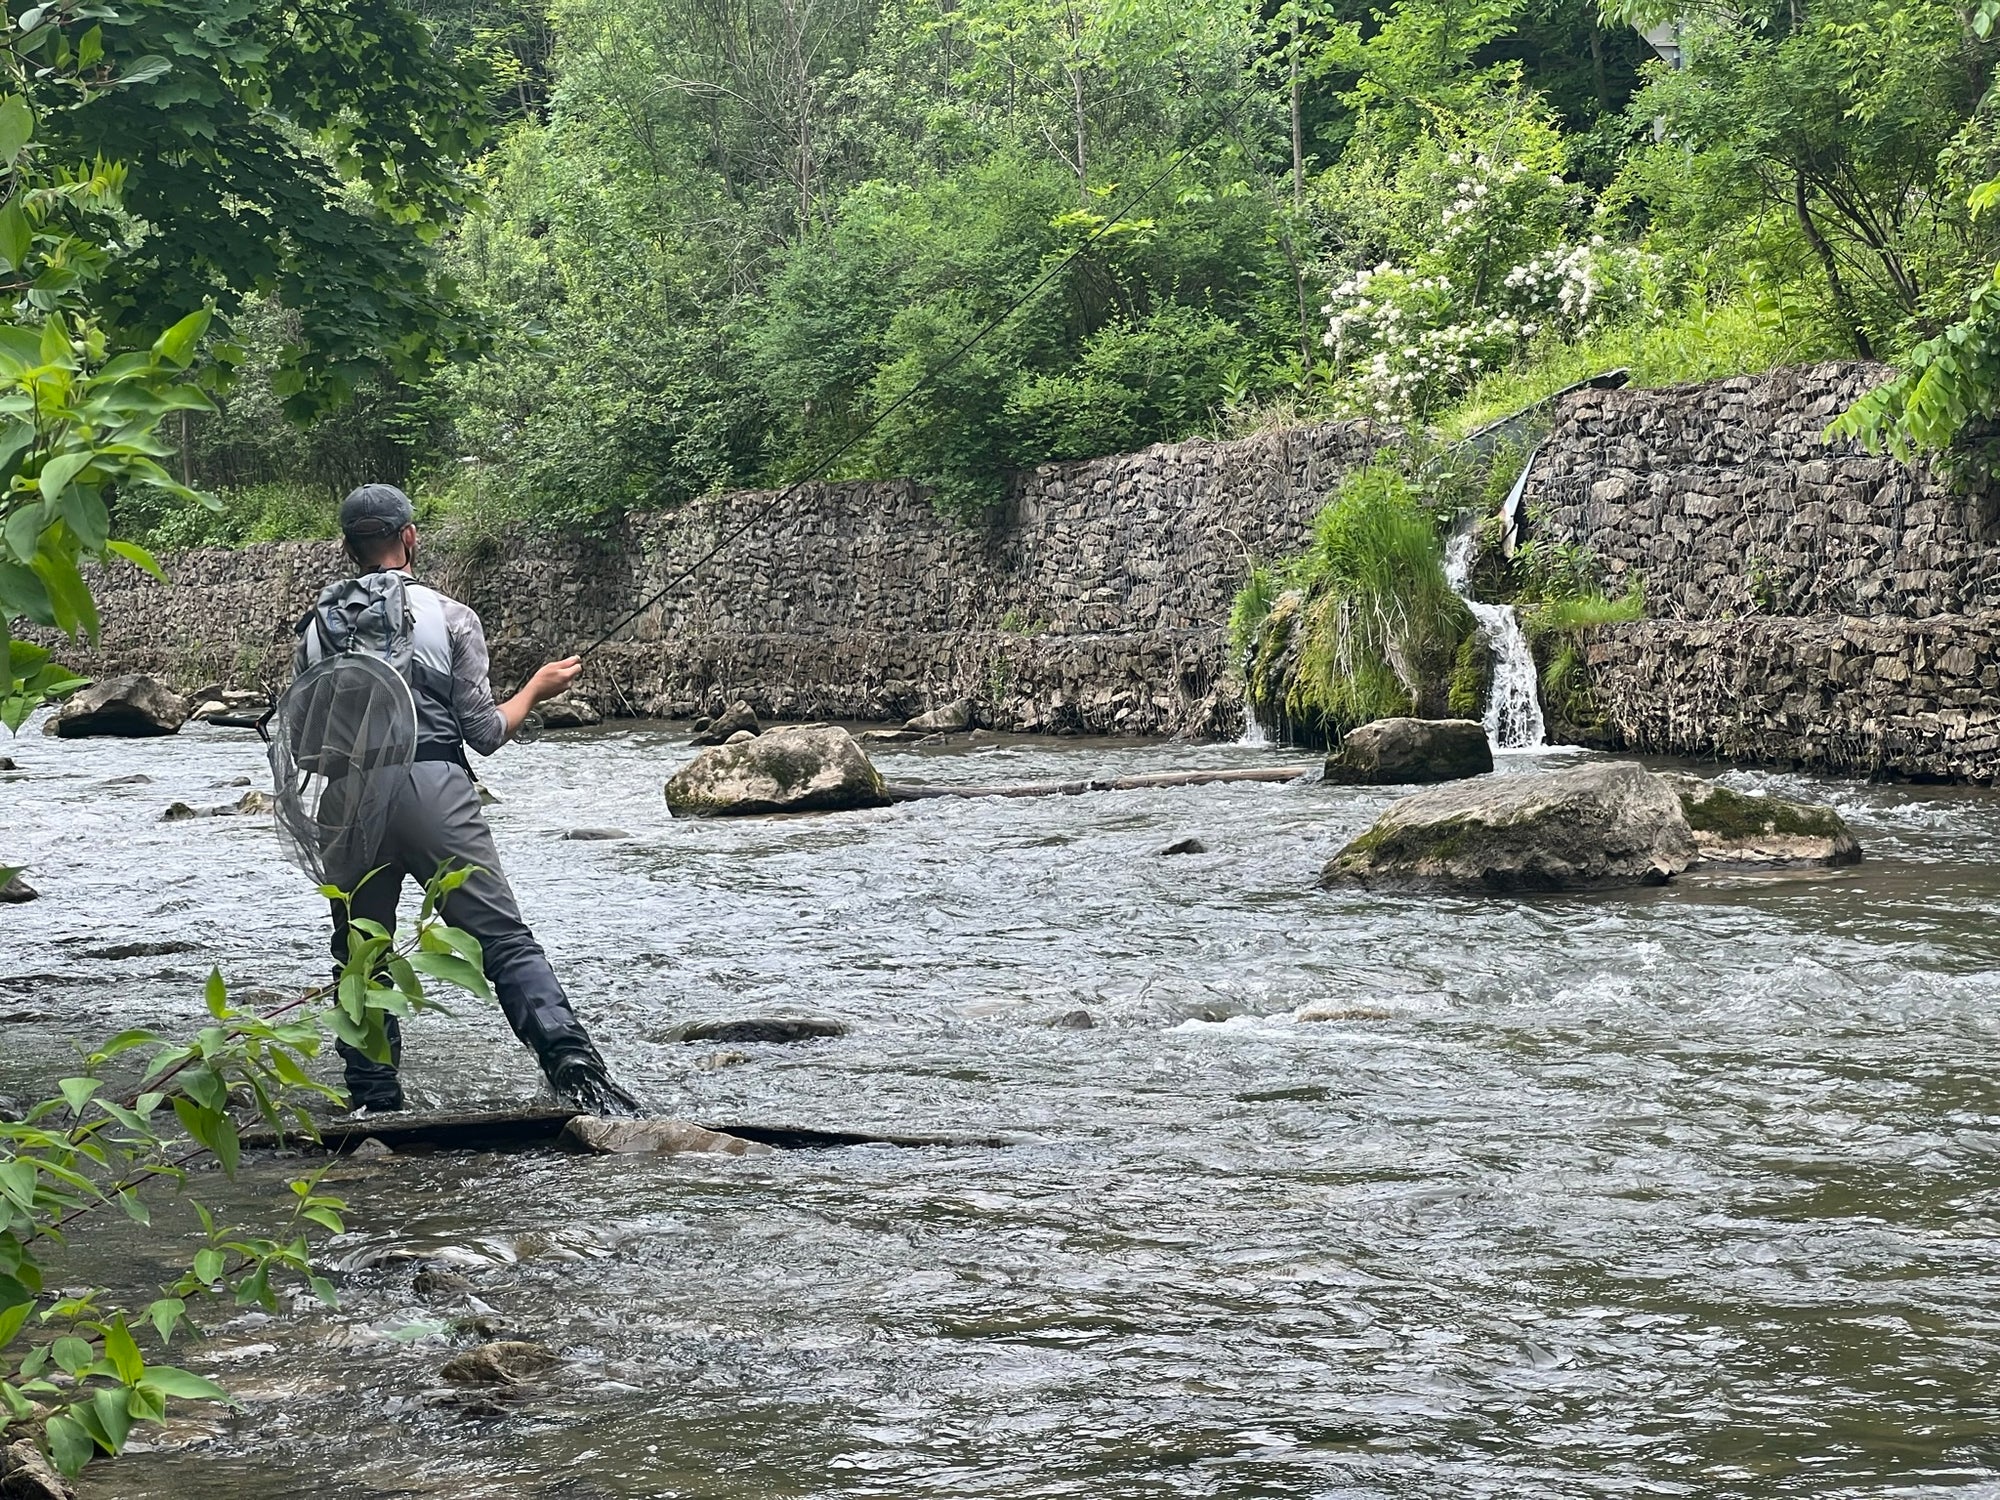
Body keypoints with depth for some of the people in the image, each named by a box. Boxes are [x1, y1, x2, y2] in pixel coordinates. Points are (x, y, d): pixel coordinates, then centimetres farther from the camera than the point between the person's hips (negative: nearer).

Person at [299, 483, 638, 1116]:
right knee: (506, 940, -4)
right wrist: (537, 688, 18)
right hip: (435, 793, -3)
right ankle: (570, 1060, -19)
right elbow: (485, 732, 1)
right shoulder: (449, 618, 1)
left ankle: (372, 1099, 14)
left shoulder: (318, 628, 9)